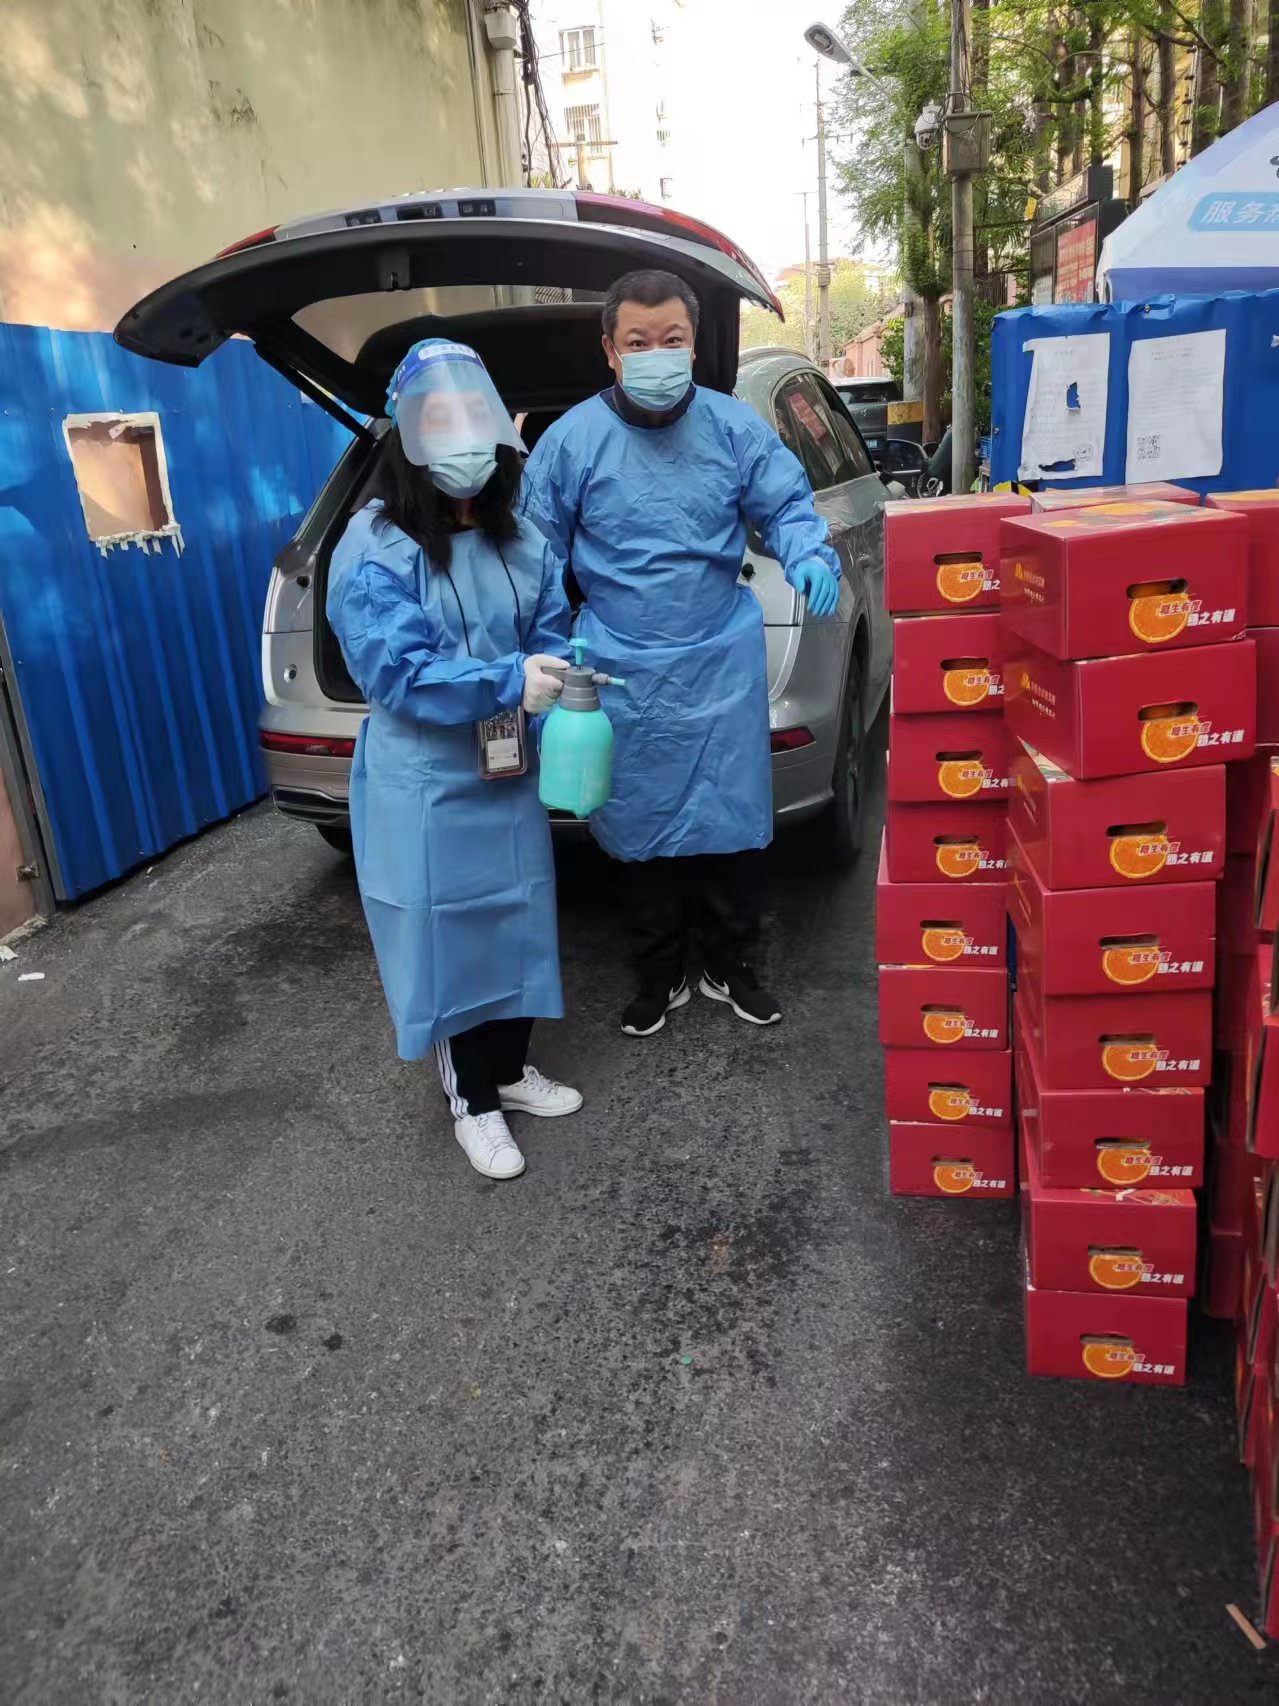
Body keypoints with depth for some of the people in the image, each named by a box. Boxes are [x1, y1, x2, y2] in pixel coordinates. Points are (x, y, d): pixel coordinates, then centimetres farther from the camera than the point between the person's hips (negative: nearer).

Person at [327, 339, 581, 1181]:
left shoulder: (522, 538, 4)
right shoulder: (376, 547, -14)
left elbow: (555, 633, 7)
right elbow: (396, 671, -21)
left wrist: (557, 675, -16)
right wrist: (509, 683, -26)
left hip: (513, 775, 6)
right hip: (425, 785, -6)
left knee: (519, 924, 16)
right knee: (451, 937, 4)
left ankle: (512, 1070, 37)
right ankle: (474, 1102, 23)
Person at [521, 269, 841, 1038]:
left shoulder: (734, 425, -2)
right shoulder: (573, 438, -5)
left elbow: (787, 504, 5)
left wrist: (811, 556, -17)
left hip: (723, 665, 1)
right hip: (625, 675, 0)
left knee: (730, 822, 9)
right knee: (646, 829, 10)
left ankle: (733, 967, 28)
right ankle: (661, 975, 29)